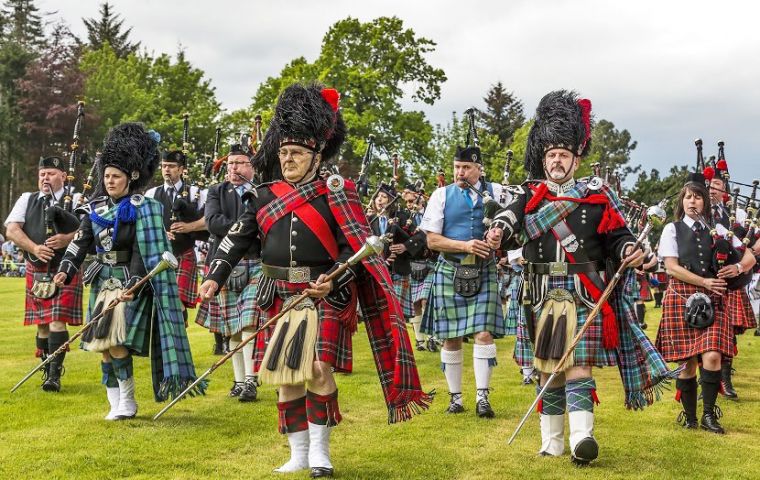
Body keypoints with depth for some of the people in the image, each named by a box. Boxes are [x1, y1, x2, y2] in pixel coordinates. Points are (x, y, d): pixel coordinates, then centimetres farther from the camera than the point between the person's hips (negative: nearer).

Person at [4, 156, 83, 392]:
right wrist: (35, 248, -16)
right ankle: (48, 371, 20)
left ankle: (55, 375, -11)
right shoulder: (27, 200, 10)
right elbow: (12, 230, -1)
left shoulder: (75, 201, 2)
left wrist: (67, 239, -23)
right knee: (42, 324, 8)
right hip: (36, 271, 3)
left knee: (57, 321, -12)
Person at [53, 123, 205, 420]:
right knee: (103, 347, 7)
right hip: (103, 281, 6)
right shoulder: (97, 207, 8)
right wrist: (66, 270, -5)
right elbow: (81, 240, 8)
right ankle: (115, 404, 17)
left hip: (130, 283, -6)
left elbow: (143, 253, -15)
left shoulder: (142, 208, -9)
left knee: (116, 342, -15)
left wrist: (133, 285, -24)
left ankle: (128, 400, 2)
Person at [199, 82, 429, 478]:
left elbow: (355, 247, -8)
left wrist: (334, 280, -24)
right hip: (281, 300, 4)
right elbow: (237, 238, 5)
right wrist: (214, 277, -7)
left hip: (326, 298, -4)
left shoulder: (334, 195, -4)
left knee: (319, 369, -15)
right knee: (285, 376, 7)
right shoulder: (265, 196, 8)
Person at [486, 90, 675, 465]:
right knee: (547, 369, 8)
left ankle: (581, 438, -20)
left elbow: (617, 236, 5)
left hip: (585, 294, -2)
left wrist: (630, 251, -18)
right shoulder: (527, 195, 6)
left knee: (578, 365, -11)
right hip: (543, 296, 2)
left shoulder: (597, 195, 6)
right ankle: (551, 443, 16)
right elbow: (509, 218, -12)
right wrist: (498, 232, -36)